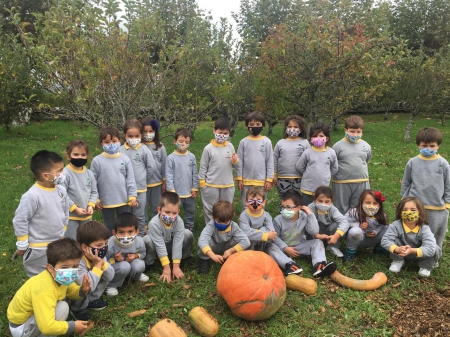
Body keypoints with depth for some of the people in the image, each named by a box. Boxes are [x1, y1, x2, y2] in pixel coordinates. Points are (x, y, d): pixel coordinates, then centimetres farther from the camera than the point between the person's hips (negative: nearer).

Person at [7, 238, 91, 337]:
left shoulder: (59, 278, -12)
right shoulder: (45, 291, -37)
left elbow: (71, 291, 5)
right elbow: (47, 327, -41)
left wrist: (82, 290, -18)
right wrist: (73, 326, -27)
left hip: (30, 313, 9)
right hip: (20, 327, -9)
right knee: (62, 308, -26)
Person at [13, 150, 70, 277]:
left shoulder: (61, 191, -6)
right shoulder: (32, 196, -26)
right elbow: (20, 221, -18)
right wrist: (23, 245, -10)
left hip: (59, 245, 6)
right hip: (39, 249, -6)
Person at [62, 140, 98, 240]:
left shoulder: (89, 173, 0)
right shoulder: (66, 174, -16)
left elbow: (94, 192, 7)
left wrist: (91, 205, -8)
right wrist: (75, 208, -16)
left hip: (87, 216, 5)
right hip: (71, 216, -5)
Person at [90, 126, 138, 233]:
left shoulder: (125, 159, -4)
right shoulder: (97, 161, -7)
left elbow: (131, 179, 0)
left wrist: (132, 196, -3)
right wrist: (96, 200, -2)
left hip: (124, 200, 1)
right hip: (106, 202, -1)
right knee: (109, 226, 17)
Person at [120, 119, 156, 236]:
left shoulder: (144, 150, -6)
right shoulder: (121, 150, -4)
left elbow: (152, 167, 0)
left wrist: (142, 177, 5)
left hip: (140, 188, -2)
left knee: (139, 216, 9)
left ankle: (140, 237, 24)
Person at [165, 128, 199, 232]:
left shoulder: (191, 156, -2)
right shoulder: (171, 158, -11)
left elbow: (195, 174, 4)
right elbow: (168, 176, -10)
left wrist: (195, 189, 2)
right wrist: (172, 191, -12)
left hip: (189, 192, 3)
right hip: (176, 193, -3)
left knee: (190, 212, 19)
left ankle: (190, 227, 37)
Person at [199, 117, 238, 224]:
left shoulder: (230, 146, 0)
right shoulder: (208, 148, -9)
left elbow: (234, 165, 9)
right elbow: (203, 167, -3)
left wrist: (235, 161, -13)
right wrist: (202, 183, -3)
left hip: (228, 185, 3)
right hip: (211, 186, -3)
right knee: (210, 210, 11)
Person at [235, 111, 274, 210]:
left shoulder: (266, 142, -1)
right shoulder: (244, 142, 1)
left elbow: (270, 162, 0)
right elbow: (239, 162, 3)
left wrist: (269, 180, -3)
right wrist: (239, 179, 1)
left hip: (262, 181, -1)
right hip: (246, 181, 1)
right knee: (246, 206, 11)